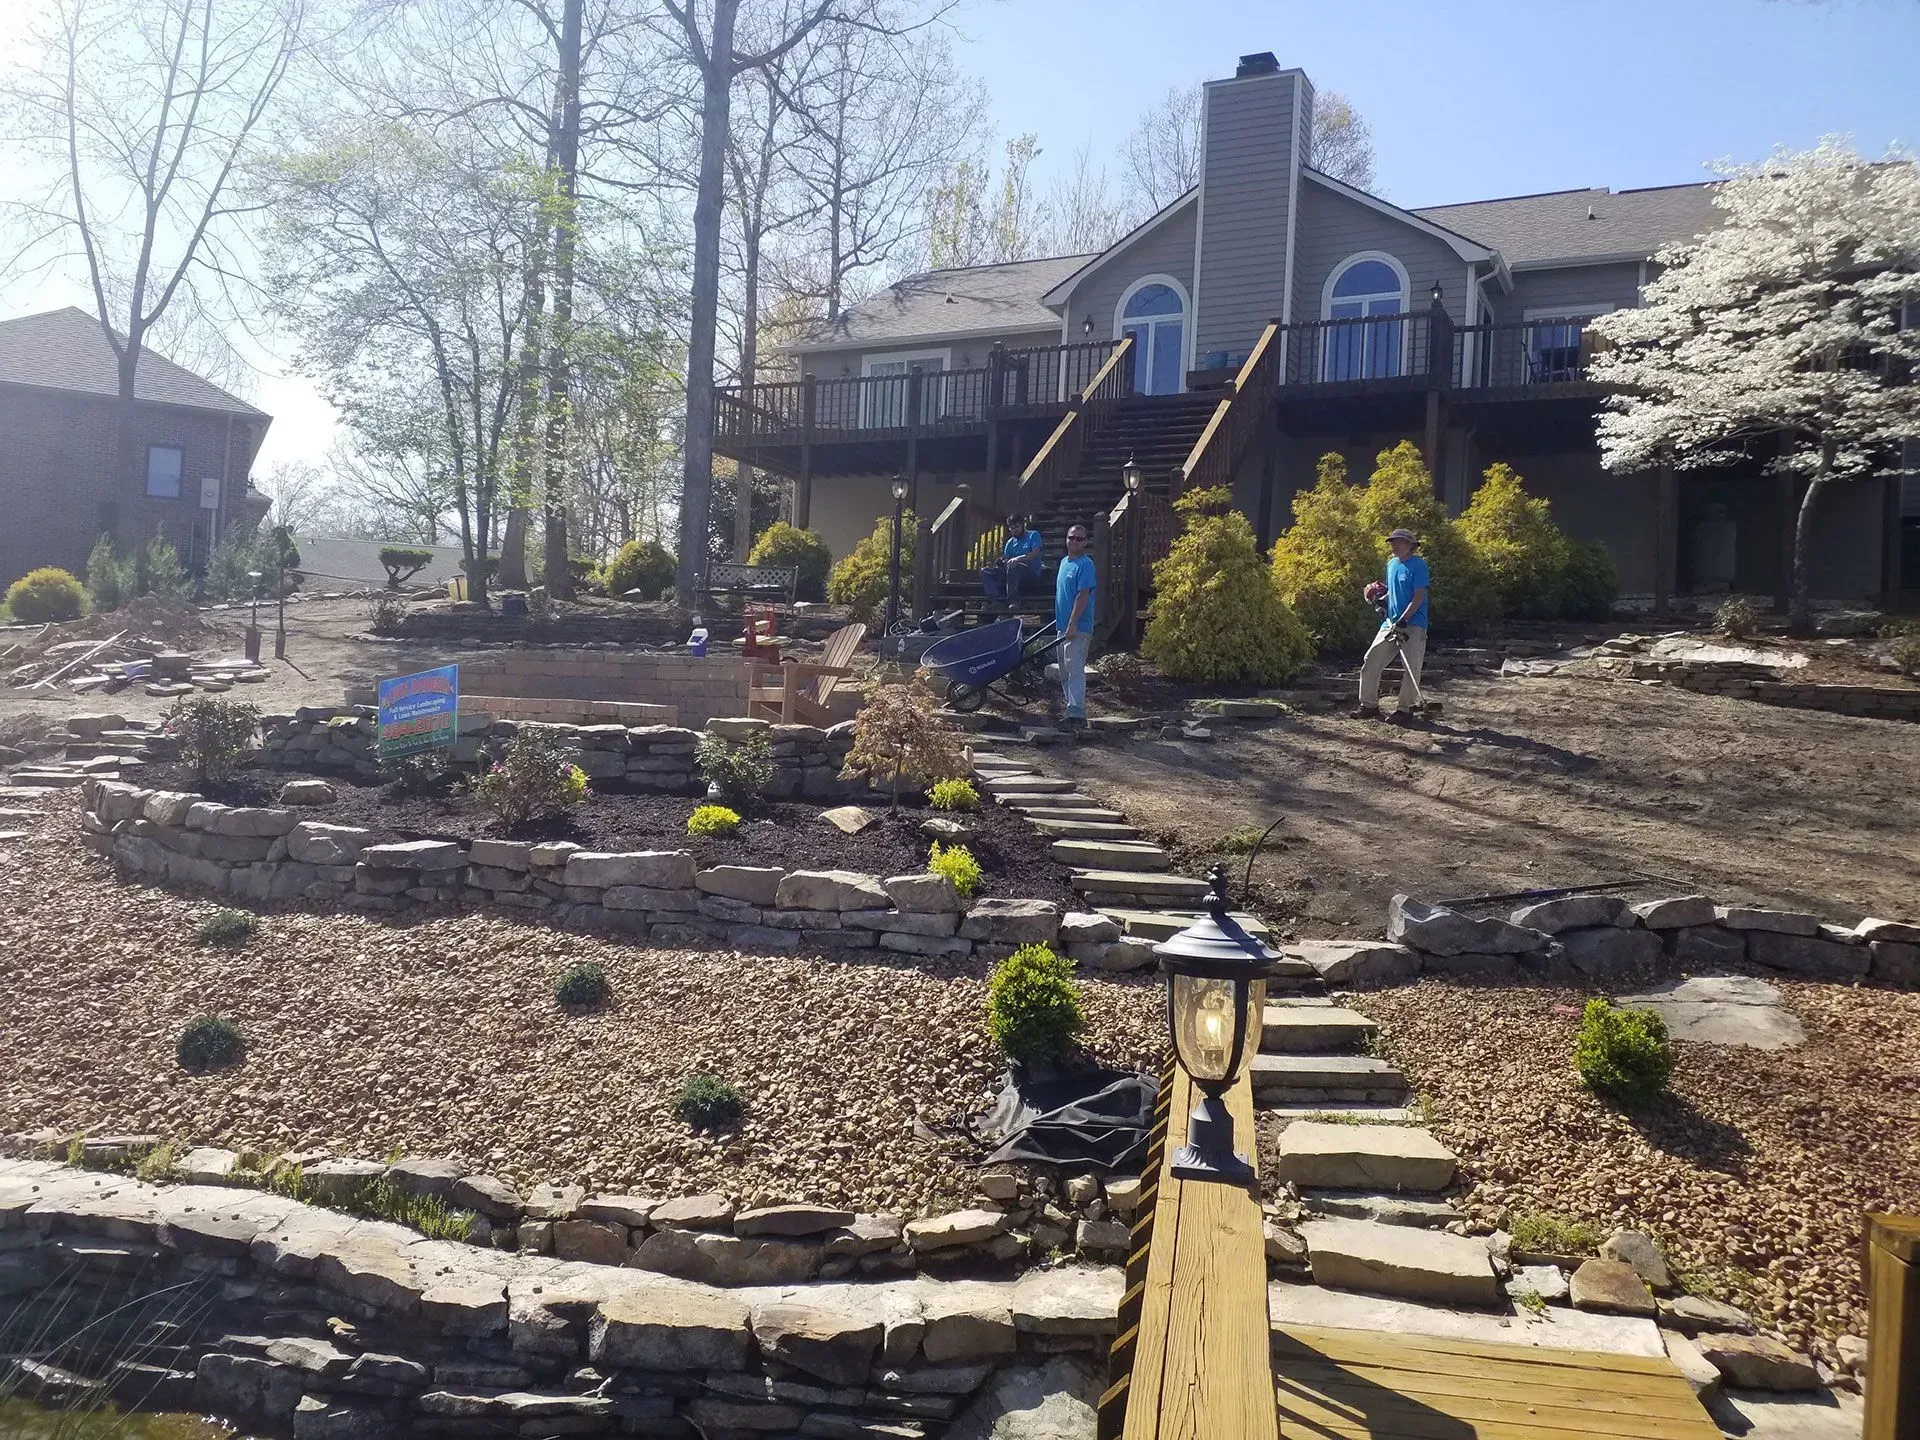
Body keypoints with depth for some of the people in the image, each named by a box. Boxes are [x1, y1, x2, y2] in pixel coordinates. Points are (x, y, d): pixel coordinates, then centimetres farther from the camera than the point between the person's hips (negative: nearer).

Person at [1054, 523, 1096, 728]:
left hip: (1078, 628, -9)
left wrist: (1072, 624, -25)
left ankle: (1077, 713, -16)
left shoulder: (1085, 565, -13)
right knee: (1064, 669, 16)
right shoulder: (1064, 562, 16)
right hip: (1063, 626, 9)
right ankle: (1068, 699, 28)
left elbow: (1083, 596, -20)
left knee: (1075, 670, -14)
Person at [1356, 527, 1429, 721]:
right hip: (1390, 622, 7)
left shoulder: (1418, 565, -9)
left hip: (1413, 624, -7)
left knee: (1412, 669, -6)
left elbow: (1419, 597, -14)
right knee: (1370, 662, 2)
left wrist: (1403, 620, -21)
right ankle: (1369, 705, 9)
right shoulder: (1391, 564, 14)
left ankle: (1405, 708, 5)